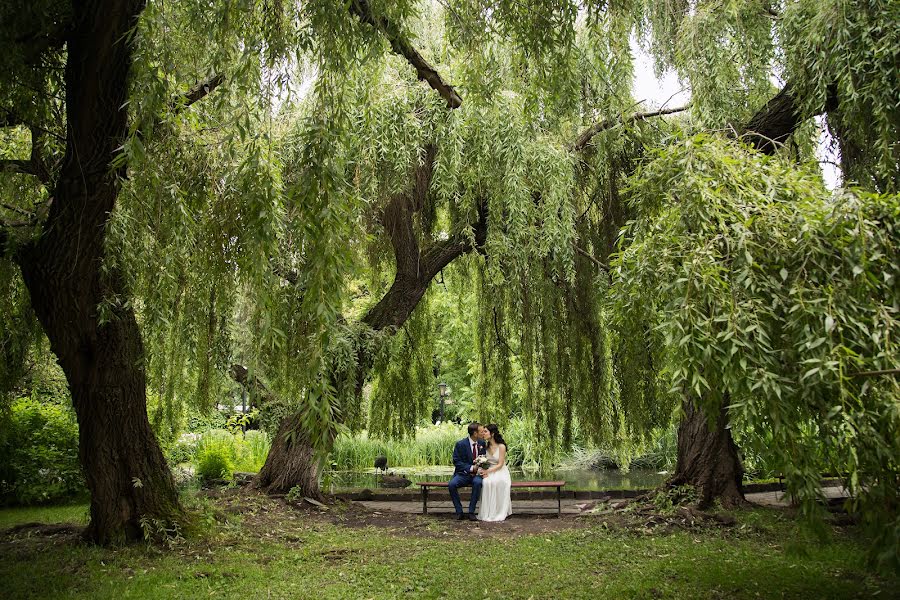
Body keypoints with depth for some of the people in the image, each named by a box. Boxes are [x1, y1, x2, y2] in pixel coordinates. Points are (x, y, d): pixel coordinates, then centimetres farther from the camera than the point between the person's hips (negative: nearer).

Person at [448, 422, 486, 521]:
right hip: (463, 474, -2)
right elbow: (456, 462, -9)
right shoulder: (460, 444, -9)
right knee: (451, 484, -31)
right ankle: (459, 511, -12)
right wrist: (471, 468, -19)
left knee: (478, 482, -34)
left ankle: (471, 512, -21)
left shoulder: (482, 443, 3)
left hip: (476, 474, 2)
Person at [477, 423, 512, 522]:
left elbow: (500, 465, -11)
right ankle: (487, 512, -27)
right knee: (486, 482, -33)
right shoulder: (486, 446, 7)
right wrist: (484, 471, -11)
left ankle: (499, 512, -26)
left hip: (500, 471, -3)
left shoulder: (501, 446, -8)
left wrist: (488, 471, -23)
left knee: (497, 482, -38)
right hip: (489, 471, 3)